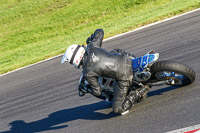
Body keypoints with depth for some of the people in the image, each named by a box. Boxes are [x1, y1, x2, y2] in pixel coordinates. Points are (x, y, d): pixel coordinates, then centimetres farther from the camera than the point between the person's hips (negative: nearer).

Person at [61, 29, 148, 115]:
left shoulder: (87, 73, -12)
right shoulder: (91, 47, 2)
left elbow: (97, 92, -5)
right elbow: (100, 31, 16)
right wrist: (91, 39, 36)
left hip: (124, 77, -7)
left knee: (118, 109, 3)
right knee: (116, 51, 41)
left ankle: (140, 92, -7)